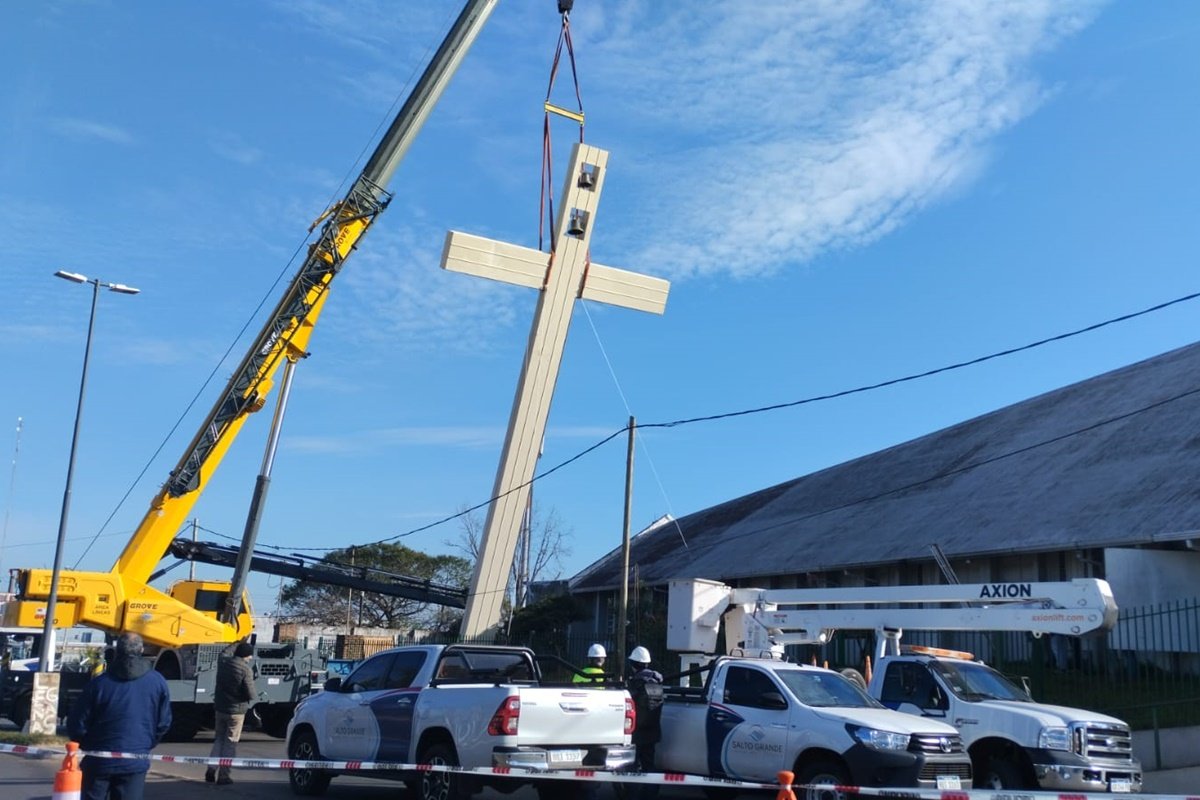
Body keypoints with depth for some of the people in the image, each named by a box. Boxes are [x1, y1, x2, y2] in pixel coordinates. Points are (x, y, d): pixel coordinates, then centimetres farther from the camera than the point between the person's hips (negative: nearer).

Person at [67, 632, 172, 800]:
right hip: (135, 762, 1)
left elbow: (77, 723, -4)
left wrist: (89, 746, 14)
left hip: (99, 761, -1)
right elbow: (163, 723, 3)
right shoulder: (157, 683, -4)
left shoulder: (99, 683, -9)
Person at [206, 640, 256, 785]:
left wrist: (239, 643, 31)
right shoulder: (246, 670, -20)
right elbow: (250, 694, -18)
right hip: (236, 710, -5)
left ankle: (211, 769, 11)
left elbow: (225, 652, 22)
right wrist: (256, 696, 4)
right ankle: (223, 775, 4)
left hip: (220, 708, 5)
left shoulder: (223, 662, -4)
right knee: (230, 743, 4)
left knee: (219, 739, 20)